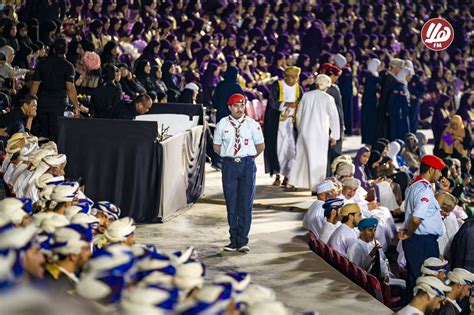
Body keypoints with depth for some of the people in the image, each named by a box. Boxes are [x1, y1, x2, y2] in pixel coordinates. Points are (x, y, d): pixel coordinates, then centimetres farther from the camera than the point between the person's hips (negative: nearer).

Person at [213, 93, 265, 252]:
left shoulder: (252, 124, 2)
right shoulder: (222, 124, 4)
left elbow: (261, 146, 11)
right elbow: (217, 146, 12)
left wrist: (248, 157, 11)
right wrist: (229, 156, 7)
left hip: (247, 164, -1)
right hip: (229, 165, 1)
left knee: (246, 204, -4)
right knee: (231, 204, 4)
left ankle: (242, 241, -1)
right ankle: (234, 241, 10)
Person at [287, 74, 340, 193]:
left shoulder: (306, 95, 2)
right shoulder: (328, 99, -8)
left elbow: (298, 115, 10)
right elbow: (334, 118, -4)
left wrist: (300, 129, 23)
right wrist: (334, 136, 6)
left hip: (304, 131, 4)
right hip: (320, 133, -4)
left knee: (300, 156, 13)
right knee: (318, 160, 4)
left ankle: (292, 183, 14)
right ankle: (316, 187, 6)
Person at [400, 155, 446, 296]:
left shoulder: (412, 186, 13)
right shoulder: (425, 189, -18)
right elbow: (416, 218, -27)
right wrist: (409, 234, -12)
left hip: (414, 240, 10)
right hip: (425, 241, -10)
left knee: (413, 278, 14)